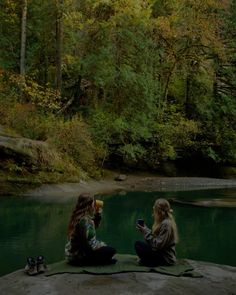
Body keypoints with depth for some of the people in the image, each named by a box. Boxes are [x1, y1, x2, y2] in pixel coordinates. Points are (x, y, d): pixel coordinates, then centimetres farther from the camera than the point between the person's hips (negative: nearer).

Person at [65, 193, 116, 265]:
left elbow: (94, 226, 18)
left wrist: (98, 214, 5)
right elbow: (91, 244, -24)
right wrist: (103, 244, -6)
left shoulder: (77, 217, 3)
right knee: (111, 250, -8)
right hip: (78, 257, -9)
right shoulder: (85, 220, -25)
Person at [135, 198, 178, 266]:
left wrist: (146, 231, -16)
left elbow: (158, 245, -22)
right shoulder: (163, 222, 8)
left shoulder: (166, 224, -21)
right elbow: (156, 237, 11)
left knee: (138, 244, -13)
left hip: (166, 258, -10)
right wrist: (145, 229, 1)